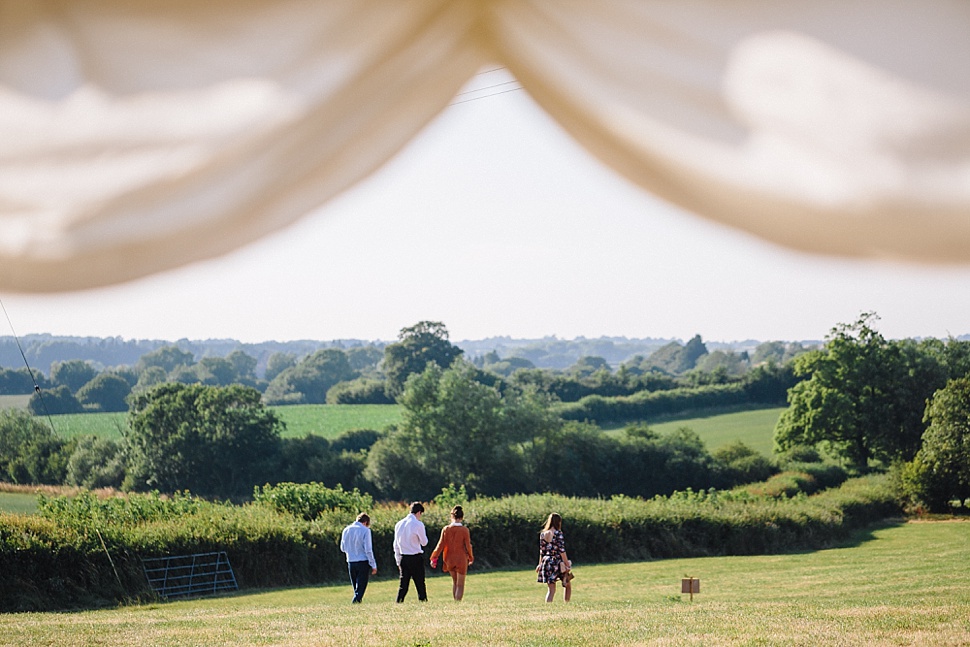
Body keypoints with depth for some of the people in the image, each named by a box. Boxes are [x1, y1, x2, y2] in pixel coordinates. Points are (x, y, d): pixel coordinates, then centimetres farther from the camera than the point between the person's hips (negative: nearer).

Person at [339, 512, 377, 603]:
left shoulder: (346, 530, 7)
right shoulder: (365, 530, -9)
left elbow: (343, 548, 16)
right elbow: (368, 550, -11)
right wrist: (373, 565, -7)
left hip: (351, 562, 5)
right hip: (363, 562, -5)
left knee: (356, 587, 15)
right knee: (361, 587, -4)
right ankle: (356, 600, -18)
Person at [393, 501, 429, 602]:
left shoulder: (399, 524, 8)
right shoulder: (418, 525, -10)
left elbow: (396, 545, 13)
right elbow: (424, 542, -2)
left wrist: (398, 561, 18)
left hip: (403, 558, 5)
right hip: (416, 558, -5)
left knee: (403, 585, 7)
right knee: (420, 584, 0)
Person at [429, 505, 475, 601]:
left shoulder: (446, 529, -6)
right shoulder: (464, 530, -13)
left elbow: (441, 545, -6)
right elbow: (468, 546, -7)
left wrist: (434, 558, 1)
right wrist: (471, 558, 9)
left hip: (449, 560, 3)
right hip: (461, 560, -3)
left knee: (455, 582, 22)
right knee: (460, 585, 6)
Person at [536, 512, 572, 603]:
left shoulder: (543, 534, 5)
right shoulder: (558, 533, -11)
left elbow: (541, 551, 9)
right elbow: (562, 551, -12)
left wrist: (540, 564, 17)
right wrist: (567, 564, -8)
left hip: (546, 562, 4)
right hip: (558, 562, -4)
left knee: (551, 589, 8)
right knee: (567, 585, 16)